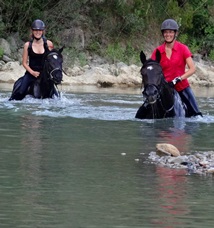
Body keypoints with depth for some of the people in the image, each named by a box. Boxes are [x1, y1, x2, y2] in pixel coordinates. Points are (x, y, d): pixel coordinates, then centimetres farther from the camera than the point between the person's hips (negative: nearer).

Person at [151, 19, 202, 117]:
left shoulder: (183, 48, -4)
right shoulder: (158, 51, 2)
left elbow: (192, 69, -11)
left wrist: (178, 79, -21)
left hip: (182, 87, -2)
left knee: (195, 115, -10)